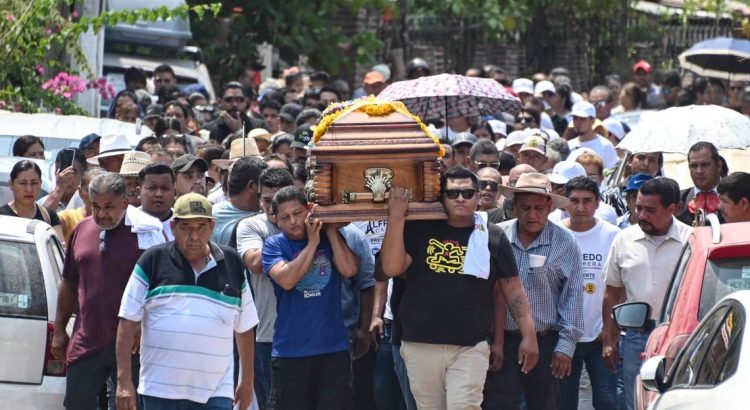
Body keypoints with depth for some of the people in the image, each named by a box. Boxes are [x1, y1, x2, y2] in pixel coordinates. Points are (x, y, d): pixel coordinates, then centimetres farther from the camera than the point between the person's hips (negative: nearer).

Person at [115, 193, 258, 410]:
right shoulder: (152, 262, 2)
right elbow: (128, 323, 0)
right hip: (160, 391, 0)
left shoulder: (232, 264, 8)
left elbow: (245, 328, 15)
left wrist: (247, 381, 15)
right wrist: (124, 381, -5)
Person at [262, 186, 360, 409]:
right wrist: (312, 243, -13)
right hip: (290, 351, -1)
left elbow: (349, 269, -12)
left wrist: (331, 230, -9)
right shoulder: (274, 245, 1)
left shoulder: (330, 238, 6)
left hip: (334, 349, 1)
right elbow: (286, 279, -17)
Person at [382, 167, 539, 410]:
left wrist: (529, 336, 0)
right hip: (421, 345, 1)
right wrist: (396, 217, -14)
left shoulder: (491, 238, 4)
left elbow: (512, 290, 7)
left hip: (471, 347, -1)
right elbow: (391, 268, -8)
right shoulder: (420, 231, 3)